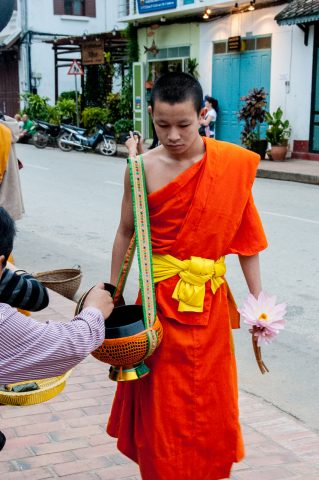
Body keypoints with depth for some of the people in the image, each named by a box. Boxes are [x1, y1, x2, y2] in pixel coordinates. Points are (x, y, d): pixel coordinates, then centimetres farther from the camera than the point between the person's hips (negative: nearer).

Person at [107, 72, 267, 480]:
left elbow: (244, 233, 1)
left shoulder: (232, 164, -6)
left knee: (209, 400, 13)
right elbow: (126, 233, 4)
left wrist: (257, 298, 1)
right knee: (160, 401, 7)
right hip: (160, 298, -1)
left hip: (210, 301, 1)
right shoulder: (143, 168, -7)